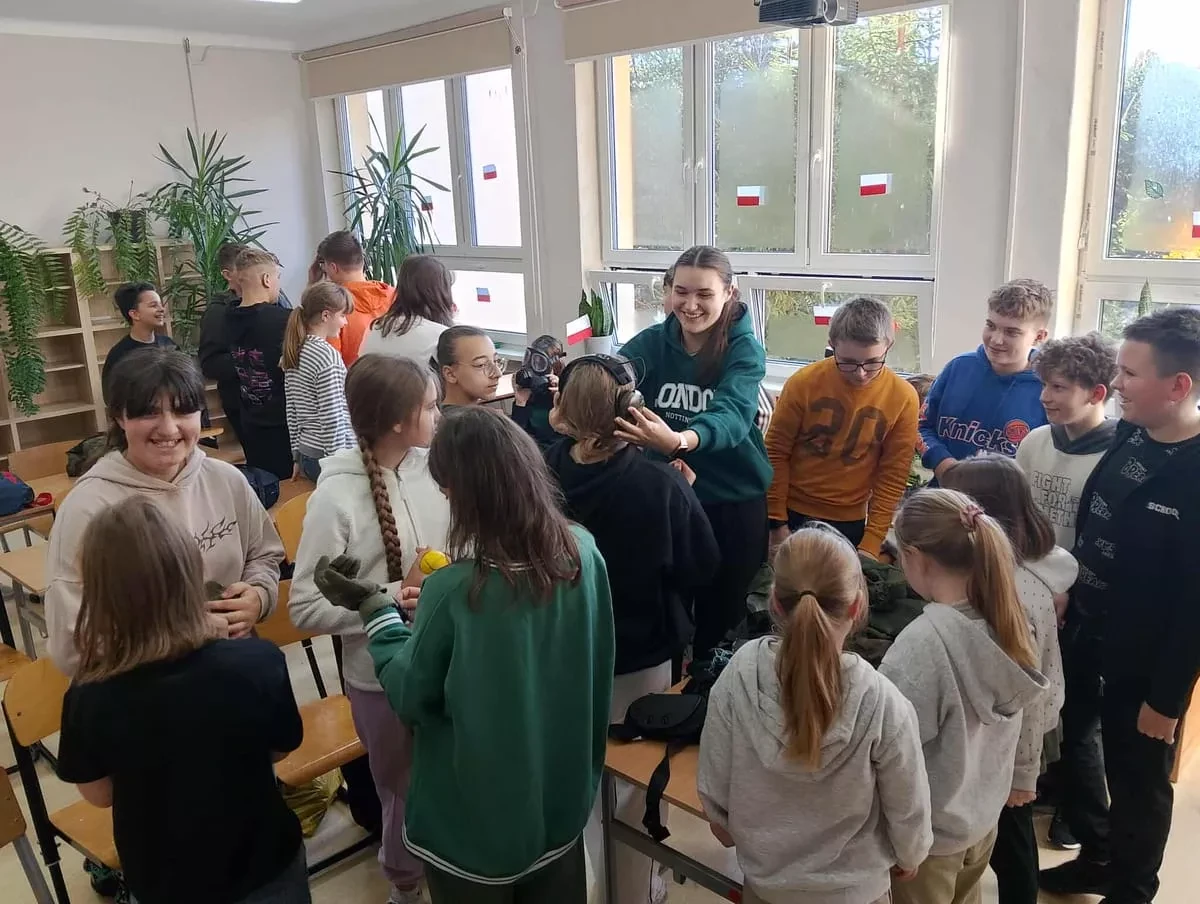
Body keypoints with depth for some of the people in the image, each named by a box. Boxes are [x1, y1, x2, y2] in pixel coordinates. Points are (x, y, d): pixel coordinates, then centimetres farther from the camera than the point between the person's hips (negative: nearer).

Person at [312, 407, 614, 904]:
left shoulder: (453, 591, -29)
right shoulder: (584, 551, -14)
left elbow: (411, 696, -13)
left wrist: (374, 607, -3)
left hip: (476, 818, -4)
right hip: (563, 793, 4)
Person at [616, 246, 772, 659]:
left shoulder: (745, 351, -12)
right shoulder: (651, 342, -3)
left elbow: (732, 415, -31)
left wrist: (678, 441, -52)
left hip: (735, 500, -2)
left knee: (724, 610, 10)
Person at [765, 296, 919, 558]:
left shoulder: (903, 398, -11)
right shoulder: (803, 383, -14)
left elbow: (892, 477, -7)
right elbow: (776, 453, -6)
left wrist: (871, 544, -10)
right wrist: (776, 522, -6)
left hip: (850, 521, 0)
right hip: (793, 512, 0)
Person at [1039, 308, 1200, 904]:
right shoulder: (1129, 435, -2)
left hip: (1145, 662, -7)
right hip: (1084, 634, 7)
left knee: (1137, 782, 13)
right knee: (1059, 745, 19)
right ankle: (1098, 855, 42)